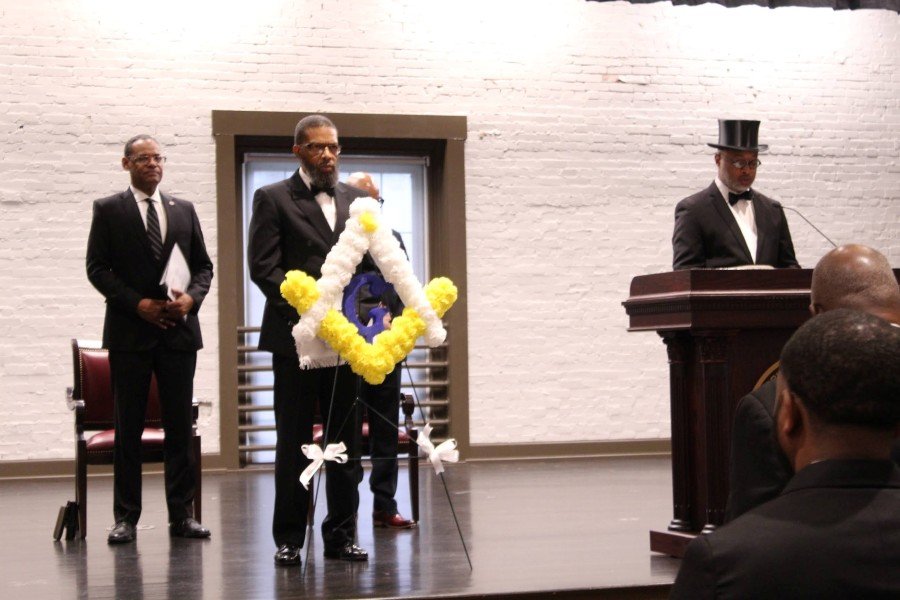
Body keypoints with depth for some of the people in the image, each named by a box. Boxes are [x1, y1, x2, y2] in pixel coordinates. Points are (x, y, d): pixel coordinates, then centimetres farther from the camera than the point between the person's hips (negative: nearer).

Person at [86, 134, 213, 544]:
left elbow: (204, 266, 14)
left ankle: (181, 514, 8)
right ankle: (126, 517, 6)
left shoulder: (183, 210, 12)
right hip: (129, 332, -3)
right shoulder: (108, 210, 3)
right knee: (128, 428, 2)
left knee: (180, 426, 3)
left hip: (179, 330, 3)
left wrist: (192, 297, -7)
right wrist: (137, 304, -12)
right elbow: (97, 268, -2)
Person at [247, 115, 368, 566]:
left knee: (345, 442, 7)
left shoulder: (355, 200, 14)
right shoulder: (273, 199, 0)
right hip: (295, 337, -4)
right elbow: (264, 267, -7)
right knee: (293, 443, 2)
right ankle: (288, 539, 8)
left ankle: (341, 535, 14)